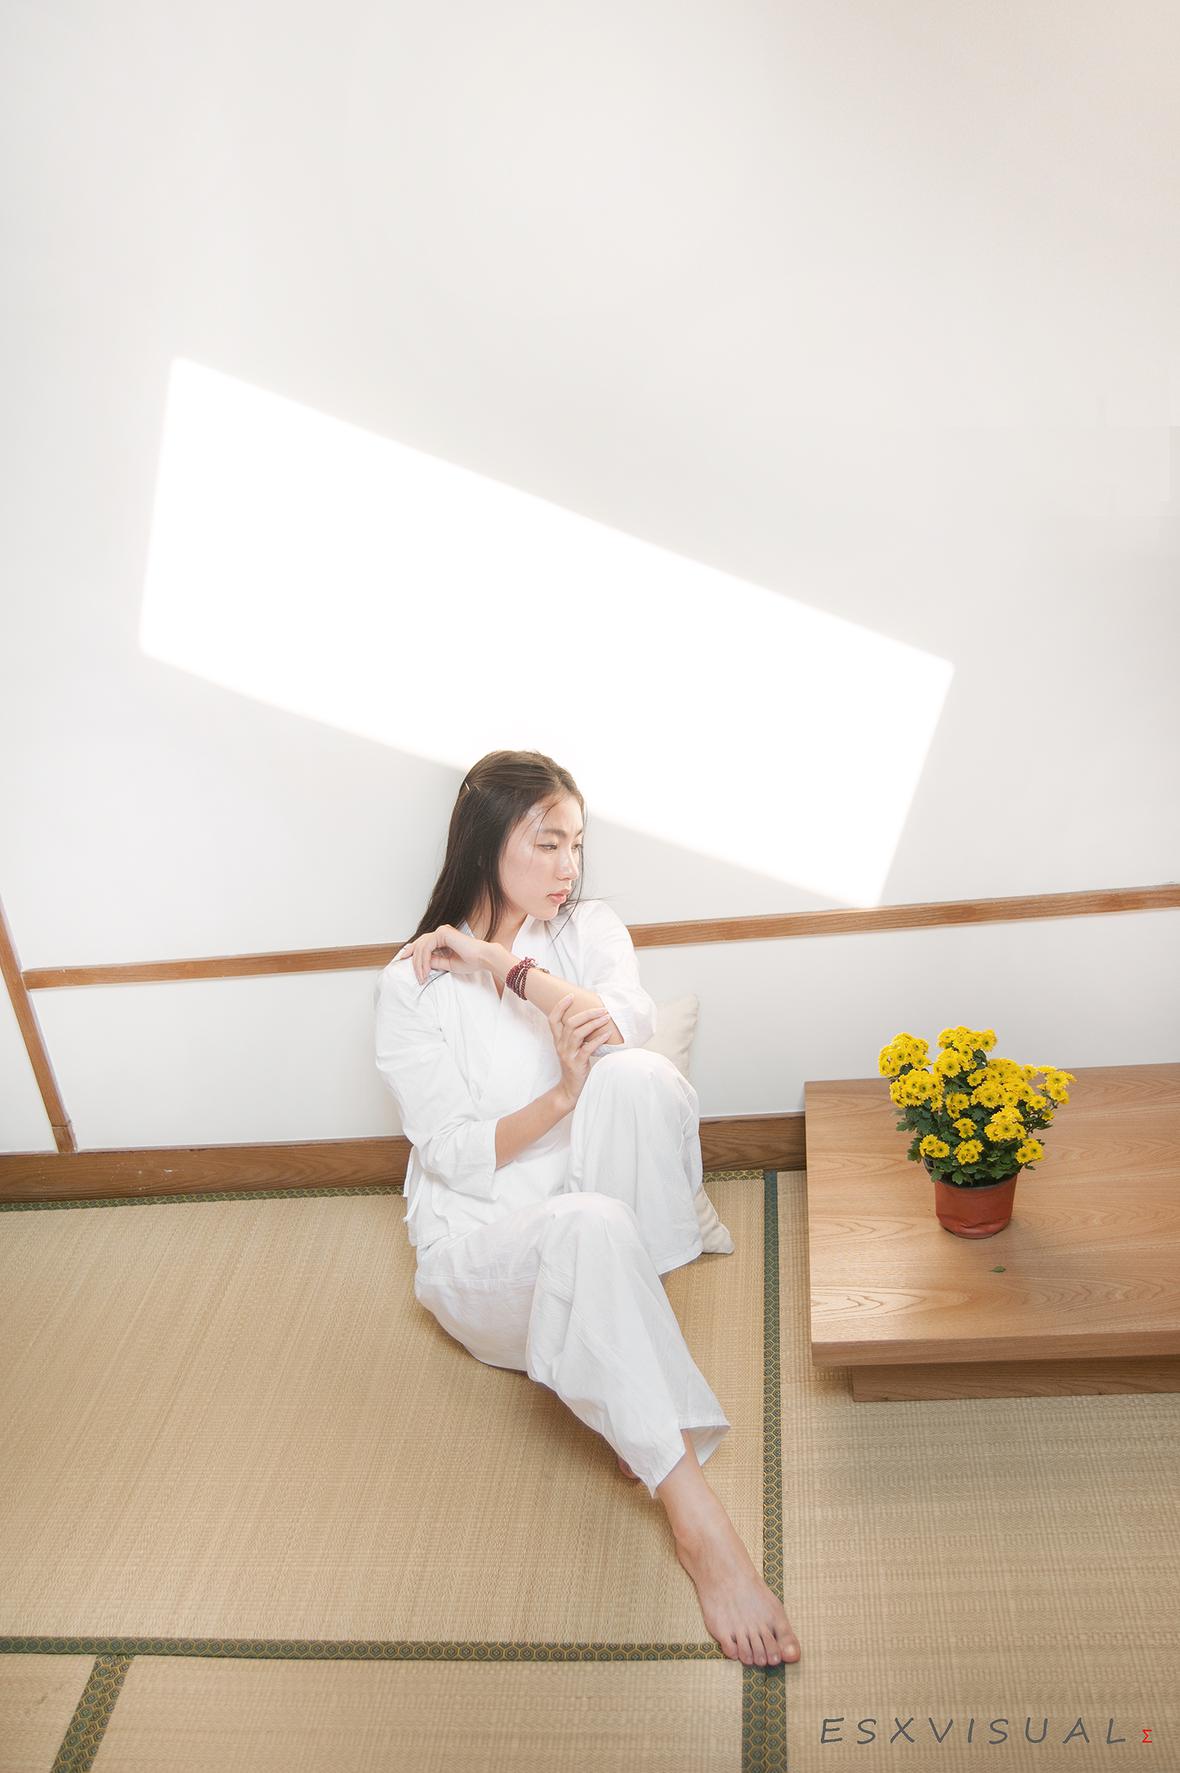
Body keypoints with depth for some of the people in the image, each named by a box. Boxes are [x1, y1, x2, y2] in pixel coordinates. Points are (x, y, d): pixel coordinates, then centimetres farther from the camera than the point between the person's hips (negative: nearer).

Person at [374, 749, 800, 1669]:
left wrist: (505, 964, -19)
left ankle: (633, 1382, -21)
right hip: (483, 1243, -3)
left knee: (640, 1076, -29)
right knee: (591, 1228, -40)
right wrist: (563, 1095, -28)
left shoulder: (590, 928, 6)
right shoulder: (411, 986, -4)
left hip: (597, 1226, 3)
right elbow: (456, 1157, -11)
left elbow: (631, 1026, -15)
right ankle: (696, 1518, -37)